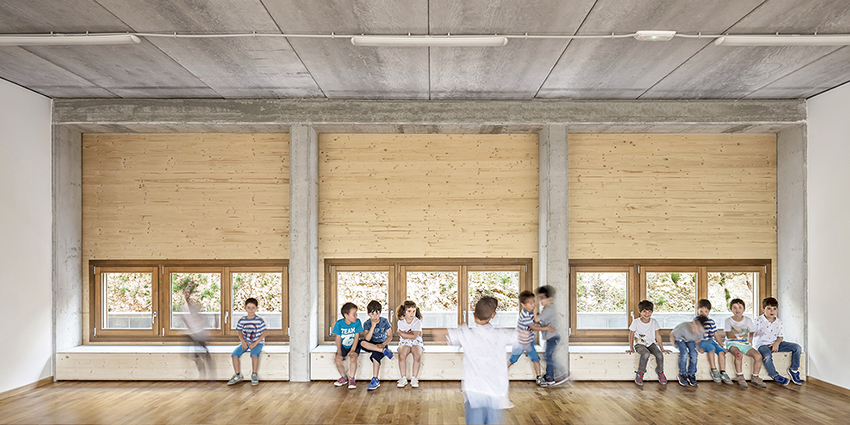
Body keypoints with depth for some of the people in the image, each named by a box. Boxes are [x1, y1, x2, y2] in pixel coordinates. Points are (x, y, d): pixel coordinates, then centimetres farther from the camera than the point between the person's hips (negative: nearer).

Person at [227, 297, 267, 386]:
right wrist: (243, 342, -6)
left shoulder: (260, 320, -9)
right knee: (234, 354, -19)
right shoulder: (242, 320, 0)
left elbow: (264, 333, -7)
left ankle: (254, 375, -16)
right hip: (245, 343, 4)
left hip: (257, 343, -4)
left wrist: (255, 343, -15)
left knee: (254, 354, -34)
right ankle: (238, 375, -3)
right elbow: (239, 331, 11)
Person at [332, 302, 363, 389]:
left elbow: (356, 337, -13)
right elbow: (338, 338, -9)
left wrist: (352, 350, -20)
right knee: (337, 360, -20)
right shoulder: (339, 323, -16)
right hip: (343, 346, 1)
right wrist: (339, 352, -14)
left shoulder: (357, 322, -16)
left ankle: (351, 379, -10)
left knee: (353, 358, -29)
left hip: (353, 345, -1)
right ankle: (344, 377, 9)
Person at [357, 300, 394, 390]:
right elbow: (366, 339, -17)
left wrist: (383, 344, -20)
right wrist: (373, 326, -24)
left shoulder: (384, 321, -5)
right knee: (361, 343, -31)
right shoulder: (367, 324, -4)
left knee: (375, 356, -34)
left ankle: (375, 380, -25)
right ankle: (384, 351, -31)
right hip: (371, 345, 2)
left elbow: (390, 336, -3)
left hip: (381, 344, -2)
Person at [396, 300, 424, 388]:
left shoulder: (417, 322, -6)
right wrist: (413, 333, -10)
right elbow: (404, 337, -10)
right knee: (401, 355, -32)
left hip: (416, 342, -1)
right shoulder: (401, 322, -1)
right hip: (404, 343, 1)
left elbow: (414, 336, -17)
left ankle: (414, 379, -19)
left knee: (417, 356, -32)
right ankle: (403, 378, -20)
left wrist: (402, 333, -13)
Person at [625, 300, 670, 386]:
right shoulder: (636, 322, -7)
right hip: (639, 344, -3)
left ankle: (660, 373, 1)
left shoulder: (654, 322, 2)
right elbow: (631, 335, 0)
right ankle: (640, 374, -17)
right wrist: (631, 348, -7)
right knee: (646, 354, -36)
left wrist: (662, 349, 6)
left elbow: (657, 335, 8)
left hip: (651, 344, 3)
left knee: (659, 355, -27)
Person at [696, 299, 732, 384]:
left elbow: (716, 334, 18)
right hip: (701, 342, -5)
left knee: (721, 351, -23)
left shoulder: (711, 322, 14)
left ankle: (722, 372, -21)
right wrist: (698, 347, -16)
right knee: (711, 348, -35)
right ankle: (713, 370, -29)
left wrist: (721, 344, 8)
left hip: (711, 341, 5)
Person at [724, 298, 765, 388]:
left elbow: (751, 333, 19)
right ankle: (739, 376, -21)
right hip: (732, 343, -4)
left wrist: (749, 342, 6)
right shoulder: (728, 321, -2)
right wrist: (734, 332, -31)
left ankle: (755, 377, -4)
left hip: (745, 344, 4)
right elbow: (728, 336, -11)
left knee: (758, 356, -22)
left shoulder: (748, 320, 7)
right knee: (739, 354, -37)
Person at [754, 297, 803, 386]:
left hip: (776, 343, 5)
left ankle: (794, 369, 3)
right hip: (762, 344, -5)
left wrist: (777, 343, -12)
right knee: (767, 355, -39)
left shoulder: (779, 322, 9)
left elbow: (781, 336, 8)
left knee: (797, 347, -10)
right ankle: (775, 375, -17)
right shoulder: (758, 321, -4)